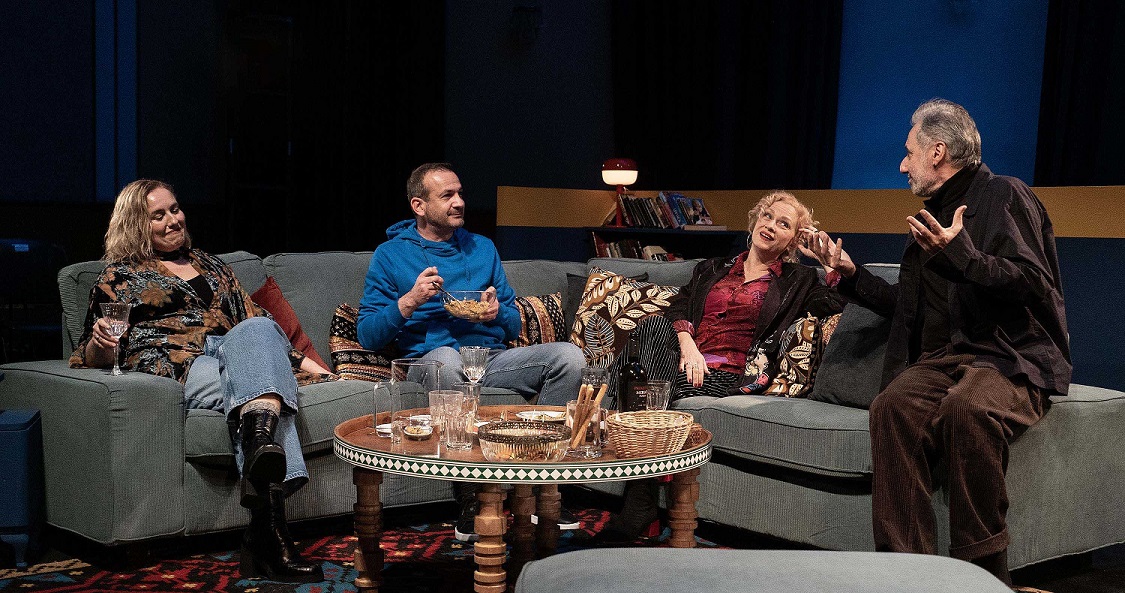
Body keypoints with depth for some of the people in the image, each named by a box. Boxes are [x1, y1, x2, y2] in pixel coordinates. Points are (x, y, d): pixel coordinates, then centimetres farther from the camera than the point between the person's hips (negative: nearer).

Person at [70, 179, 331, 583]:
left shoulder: (210, 265, 32)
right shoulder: (120, 275, 20)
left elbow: (253, 322, 29)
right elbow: (91, 357, 14)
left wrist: (308, 364, 17)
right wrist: (100, 341, -12)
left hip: (232, 357, 4)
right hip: (175, 367, -4)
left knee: (258, 328, -35)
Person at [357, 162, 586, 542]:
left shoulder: (483, 249, 22)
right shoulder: (391, 255, 10)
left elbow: (514, 325, 20)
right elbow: (368, 335, 3)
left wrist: (497, 314, -3)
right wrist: (409, 301, -11)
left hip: (491, 357, 4)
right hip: (430, 356, -4)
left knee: (569, 356, -22)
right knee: (447, 359, -41)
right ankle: (471, 502, -33)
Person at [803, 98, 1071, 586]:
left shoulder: (1004, 195, 1)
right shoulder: (932, 214, 24)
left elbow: (1032, 286, -12)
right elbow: (910, 306, 32)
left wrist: (961, 255, -22)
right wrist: (851, 276, 24)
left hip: (1013, 359, -6)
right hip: (944, 358, 6)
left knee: (965, 408, -39)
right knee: (893, 406, -28)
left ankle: (983, 570, -26)